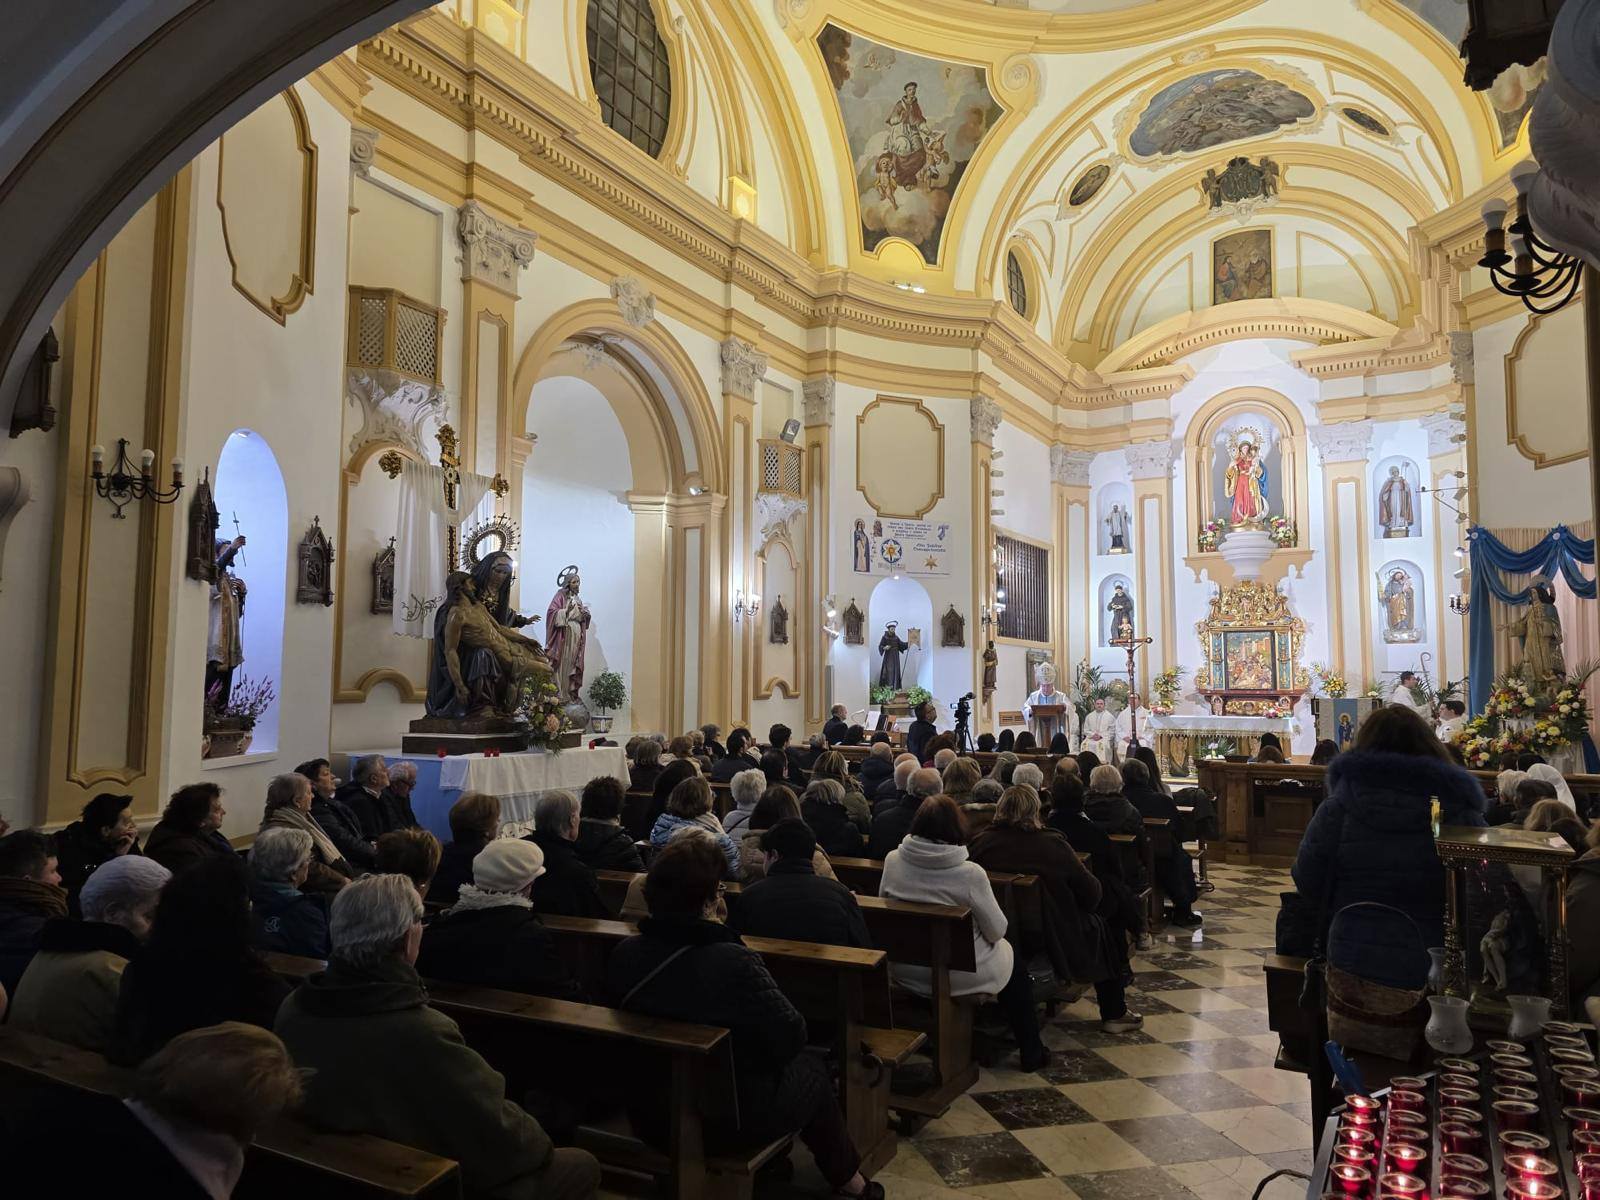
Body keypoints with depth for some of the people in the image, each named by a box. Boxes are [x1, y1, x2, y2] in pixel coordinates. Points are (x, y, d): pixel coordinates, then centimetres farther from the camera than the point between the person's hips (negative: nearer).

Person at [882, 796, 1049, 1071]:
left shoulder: (893, 860, -14)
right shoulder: (970, 873, -25)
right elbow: (997, 931, -13)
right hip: (957, 977, -4)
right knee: (1013, 957, 27)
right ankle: (1031, 1051, 36)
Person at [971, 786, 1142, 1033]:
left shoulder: (980, 843, -10)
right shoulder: (1053, 845, -18)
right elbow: (1091, 894, -12)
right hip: (1055, 940, -4)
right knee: (1104, 931, 23)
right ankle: (1113, 1014, 31)